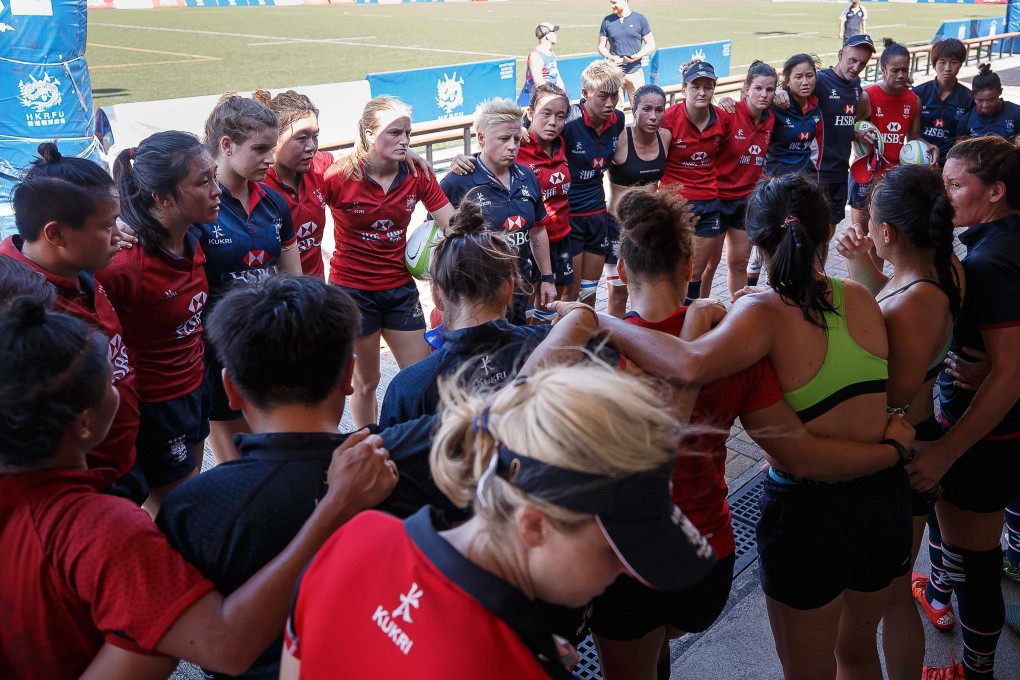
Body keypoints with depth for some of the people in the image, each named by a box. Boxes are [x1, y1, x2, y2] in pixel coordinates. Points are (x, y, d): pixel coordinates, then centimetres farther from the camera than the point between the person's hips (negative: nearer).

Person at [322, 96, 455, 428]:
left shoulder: (417, 175, -5)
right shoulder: (339, 177, -16)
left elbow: (452, 224, -5)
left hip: (400, 286, 4)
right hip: (352, 289, -4)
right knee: (366, 381, 11)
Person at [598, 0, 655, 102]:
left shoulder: (640, 19, 3)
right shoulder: (607, 21, 7)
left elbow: (651, 45, 5)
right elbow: (601, 46, 11)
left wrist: (636, 56, -13)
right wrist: (611, 57, -10)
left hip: (635, 72, -1)